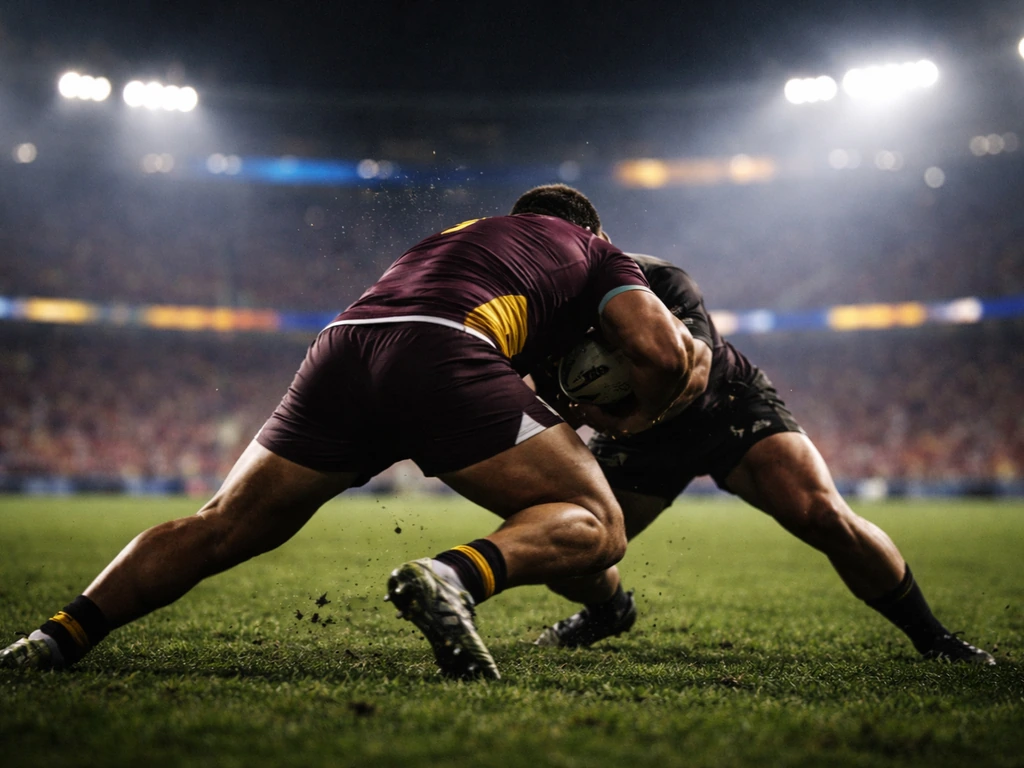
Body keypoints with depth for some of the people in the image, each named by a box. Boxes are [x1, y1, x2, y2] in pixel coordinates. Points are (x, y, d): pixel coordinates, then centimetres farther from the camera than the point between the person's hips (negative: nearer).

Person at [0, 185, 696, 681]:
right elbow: (662, 351, 13)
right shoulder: (597, 250, 29)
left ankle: (58, 636, 9)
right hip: (442, 353, -5)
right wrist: (640, 421, 35)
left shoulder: (460, 232, 42)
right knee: (596, 525, 4)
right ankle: (455, 576, -26)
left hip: (341, 347, 5)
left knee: (220, 531, 18)